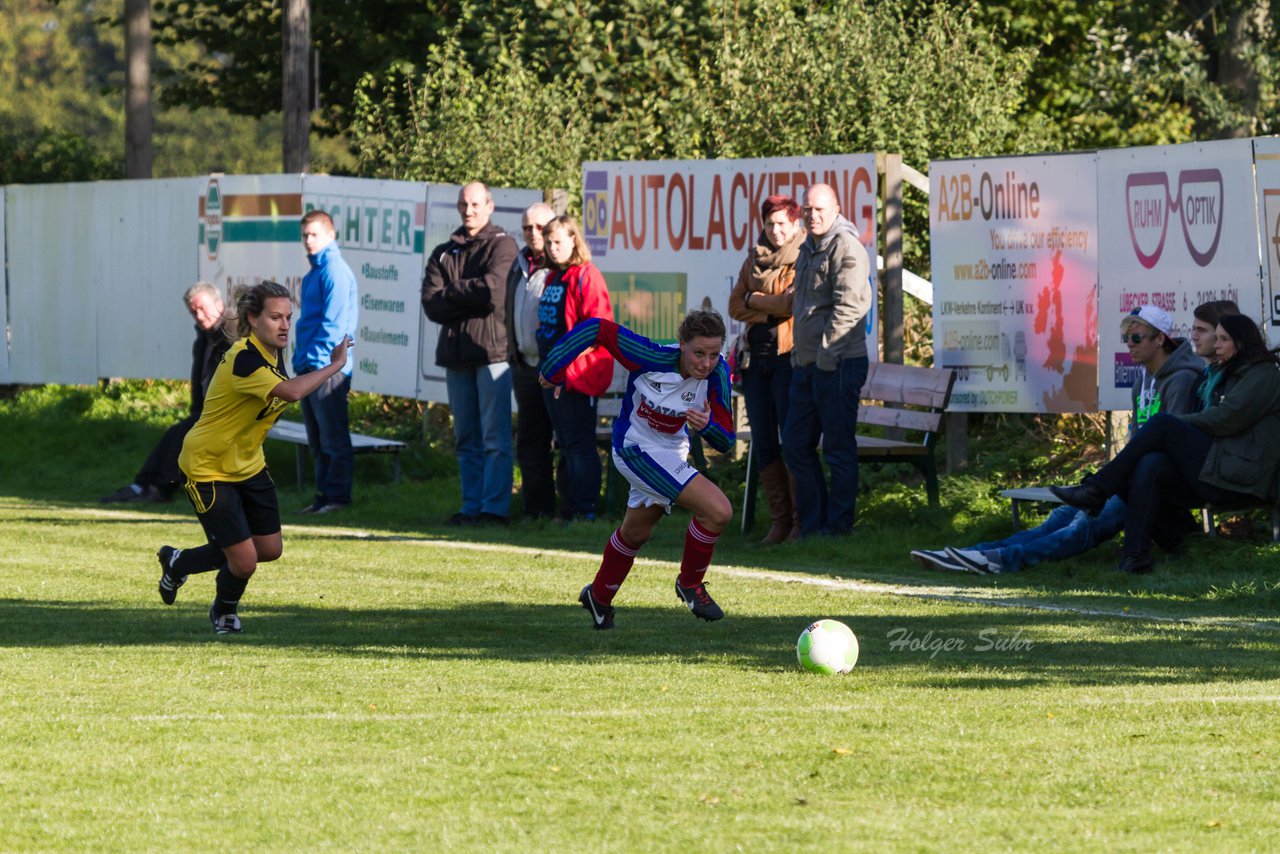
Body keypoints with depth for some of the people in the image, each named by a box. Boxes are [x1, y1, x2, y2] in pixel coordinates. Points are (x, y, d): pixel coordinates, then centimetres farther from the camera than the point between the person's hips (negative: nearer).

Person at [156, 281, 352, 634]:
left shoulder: (272, 352, -1)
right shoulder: (243, 359, -31)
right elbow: (291, 392, -45)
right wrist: (335, 365, -36)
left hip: (248, 465, 9)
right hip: (208, 469, -9)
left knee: (269, 549, 12)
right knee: (244, 561, -11)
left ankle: (178, 562, 34)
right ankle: (225, 611, 25)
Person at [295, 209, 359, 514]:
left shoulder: (334, 270, -10)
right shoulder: (313, 272, 18)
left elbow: (334, 321, -16)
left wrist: (318, 357, -19)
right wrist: (300, 358, 17)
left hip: (328, 367, -10)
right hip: (309, 367, 10)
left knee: (334, 437, -6)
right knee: (317, 440, 12)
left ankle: (338, 496, -5)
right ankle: (324, 494, 16)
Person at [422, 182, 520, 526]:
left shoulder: (502, 245, 2)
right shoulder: (443, 253, 17)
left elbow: (493, 291, -14)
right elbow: (431, 304, 4)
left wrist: (451, 292, -1)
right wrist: (472, 298, -9)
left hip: (492, 351, -6)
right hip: (456, 352, 6)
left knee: (495, 436, -7)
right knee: (466, 439, 7)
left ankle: (495, 507, -9)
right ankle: (471, 507, 10)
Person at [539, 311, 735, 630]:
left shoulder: (716, 374, -20)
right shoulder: (654, 359, -32)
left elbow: (725, 442, -18)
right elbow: (596, 329, -23)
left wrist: (707, 425, -41)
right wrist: (554, 368, -15)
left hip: (672, 454, 6)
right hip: (637, 449, -6)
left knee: (636, 531, 27)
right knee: (718, 510, -20)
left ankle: (599, 597, 52)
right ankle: (690, 585, 3)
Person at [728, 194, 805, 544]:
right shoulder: (755, 259, 15)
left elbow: (796, 302, -17)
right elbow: (735, 307, 9)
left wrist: (756, 299, -3)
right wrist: (775, 306, -6)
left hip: (789, 356, -7)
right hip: (757, 355, 7)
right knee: (763, 442, 5)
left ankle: (802, 519, -2)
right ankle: (779, 520, 9)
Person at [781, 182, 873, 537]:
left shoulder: (846, 248, -11)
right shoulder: (807, 251, 18)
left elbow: (848, 306, -19)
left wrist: (827, 355, -20)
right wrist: (799, 356, 19)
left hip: (838, 363, -10)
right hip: (806, 363, 10)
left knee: (838, 447, -3)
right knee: (796, 445, 10)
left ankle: (838, 524, 2)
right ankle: (812, 524, 17)